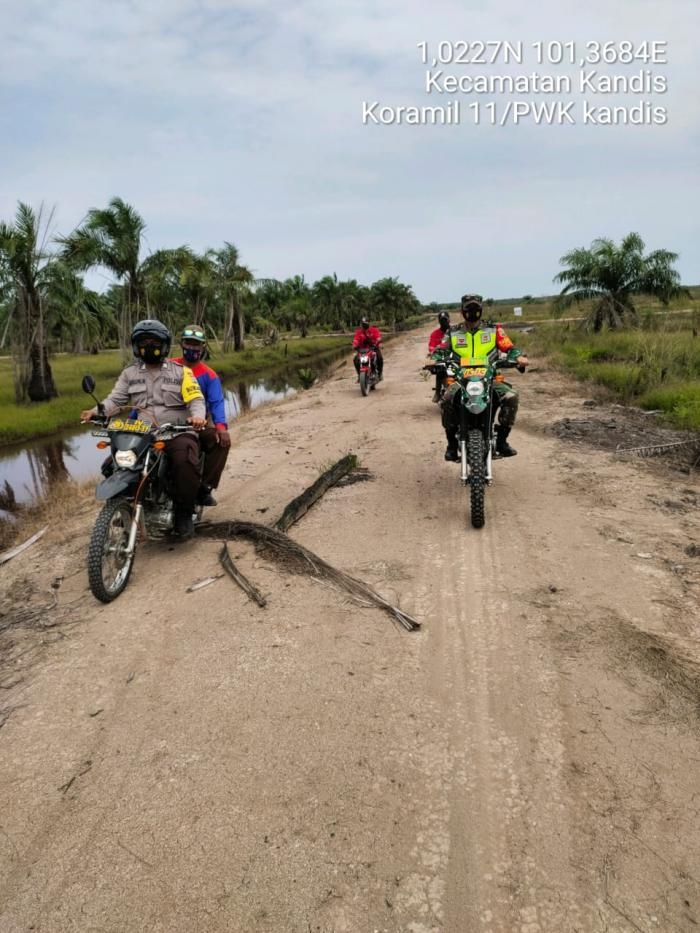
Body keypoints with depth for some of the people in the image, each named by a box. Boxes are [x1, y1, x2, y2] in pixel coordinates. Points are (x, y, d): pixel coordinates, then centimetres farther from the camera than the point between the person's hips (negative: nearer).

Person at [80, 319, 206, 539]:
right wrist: (96, 411, -15)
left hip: (176, 432, -3)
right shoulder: (130, 373, 16)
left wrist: (198, 416, -26)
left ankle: (184, 513, -17)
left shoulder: (180, 371, 7)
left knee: (186, 462, -34)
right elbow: (115, 399, 6)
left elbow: (196, 399, -3)